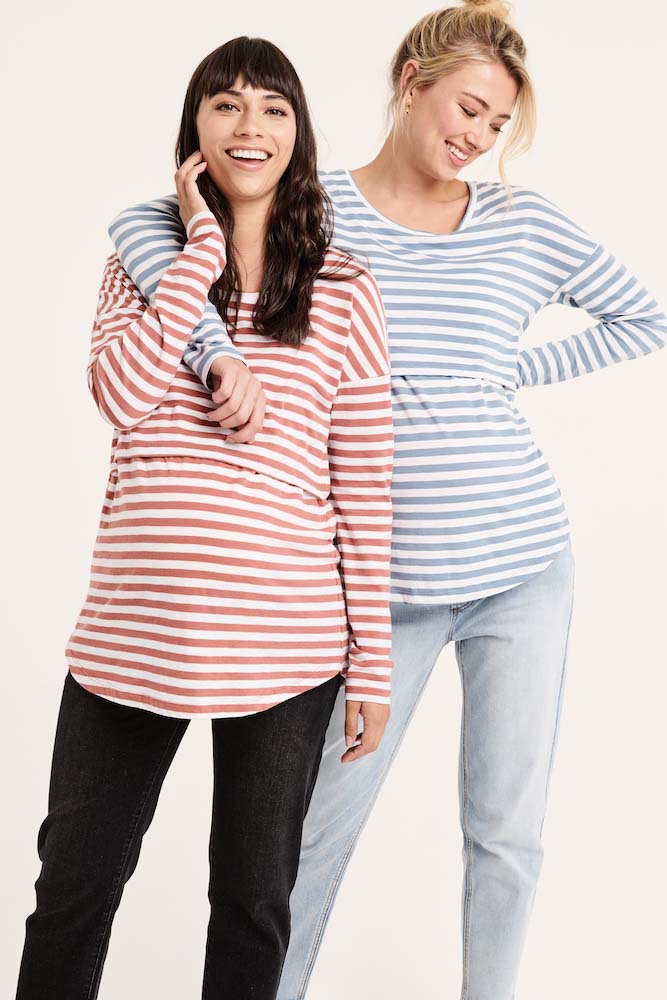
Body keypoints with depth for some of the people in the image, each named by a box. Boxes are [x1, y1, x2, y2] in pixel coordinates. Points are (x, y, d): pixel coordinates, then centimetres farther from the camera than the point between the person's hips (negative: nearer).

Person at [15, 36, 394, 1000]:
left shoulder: (345, 291, 2)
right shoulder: (146, 257, 8)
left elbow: (364, 488, 1)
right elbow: (121, 392, -12)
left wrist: (373, 660, -1)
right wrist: (203, 243, -8)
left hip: (284, 646, -1)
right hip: (131, 629, 2)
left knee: (254, 894, 14)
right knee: (75, 880, 14)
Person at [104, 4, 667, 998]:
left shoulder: (524, 222, 5)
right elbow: (140, 223, -14)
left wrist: (514, 371, 5)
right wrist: (217, 354, -28)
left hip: (524, 570, 2)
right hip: (392, 582, -1)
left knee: (507, 834, 9)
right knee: (323, 824, 8)